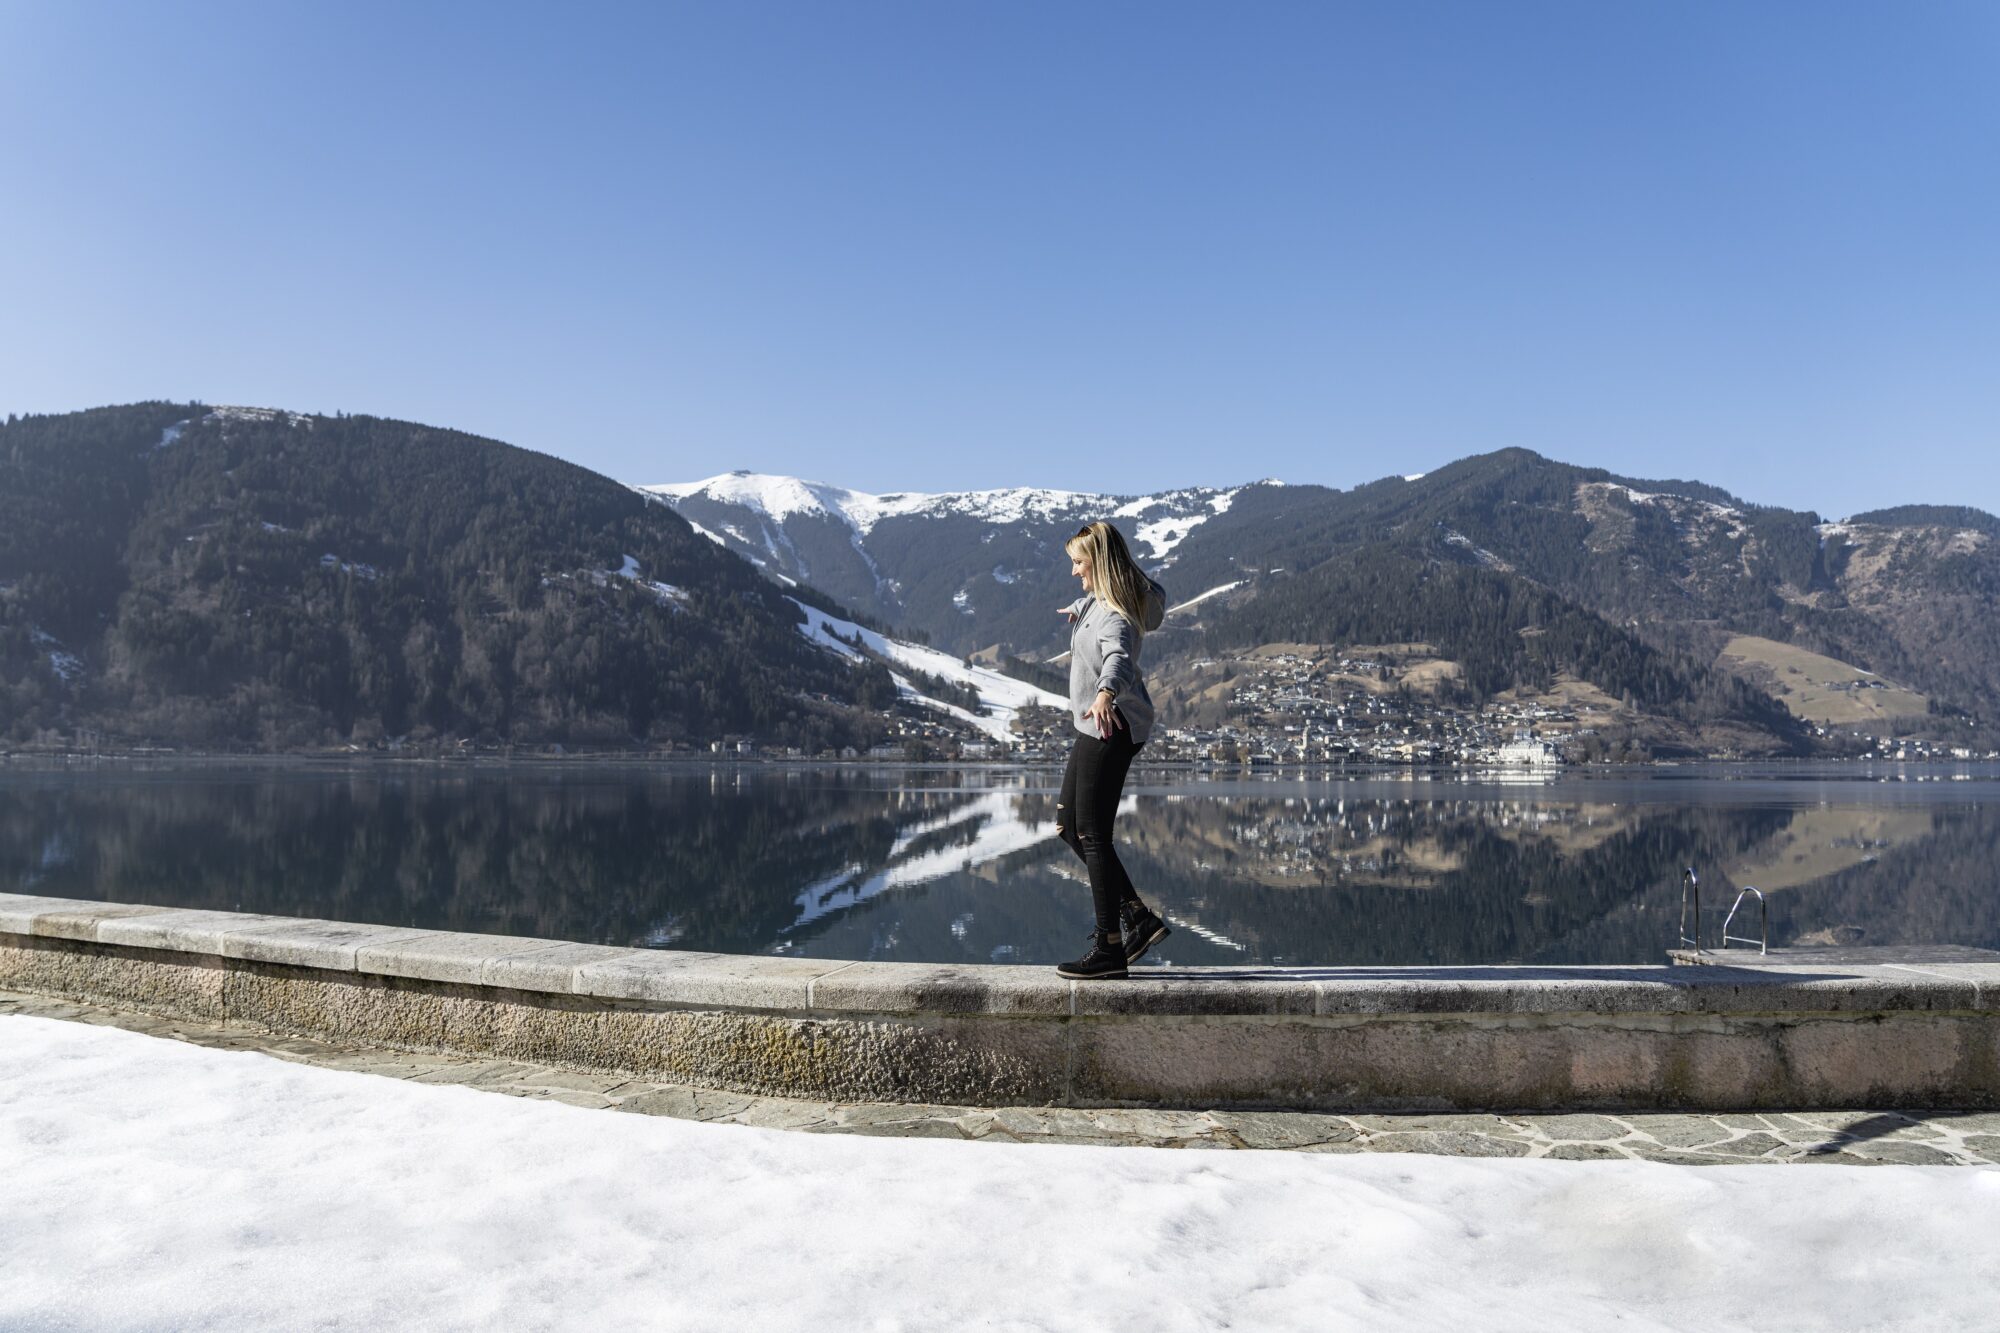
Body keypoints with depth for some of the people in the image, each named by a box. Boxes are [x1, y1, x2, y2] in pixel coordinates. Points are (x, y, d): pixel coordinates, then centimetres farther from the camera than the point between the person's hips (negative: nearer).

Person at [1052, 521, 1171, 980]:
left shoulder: (1115, 617, -22)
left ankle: (1110, 948, 0)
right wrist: (1079, 608, 52)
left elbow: (1119, 658, -43)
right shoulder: (1100, 599, 9)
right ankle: (1137, 916, 18)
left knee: (1092, 834, -7)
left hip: (1110, 730, -11)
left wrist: (1105, 694, -65)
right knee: (1068, 824, 15)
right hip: (1096, 728, 11)